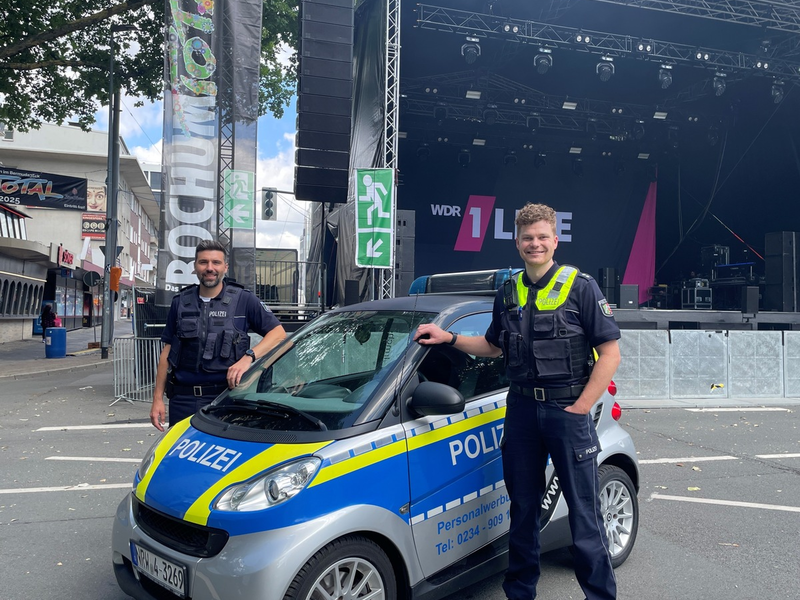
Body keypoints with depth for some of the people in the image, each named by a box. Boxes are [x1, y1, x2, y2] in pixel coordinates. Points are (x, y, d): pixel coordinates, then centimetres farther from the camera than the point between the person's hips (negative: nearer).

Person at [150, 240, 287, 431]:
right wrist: (158, 398, 7)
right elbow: (167, 351, 13)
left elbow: (279, 333, -4)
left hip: (226, 399, -3)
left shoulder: (244, 300, 0)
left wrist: (248, 357, -20)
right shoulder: (181, 302, 10)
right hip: (183, 399, 3)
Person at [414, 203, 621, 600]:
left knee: (584, 511, 2)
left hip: (568, 408, -4)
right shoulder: (508, 293, 10)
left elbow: (609, 353, -7)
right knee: (523, 508, 14)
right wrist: (448, 338, 8)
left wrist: (579, 408, -13)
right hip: (521, 408, 5)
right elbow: (493, 346, 22)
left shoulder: (580, 287, -4)